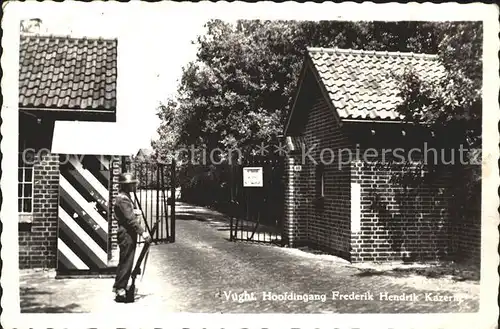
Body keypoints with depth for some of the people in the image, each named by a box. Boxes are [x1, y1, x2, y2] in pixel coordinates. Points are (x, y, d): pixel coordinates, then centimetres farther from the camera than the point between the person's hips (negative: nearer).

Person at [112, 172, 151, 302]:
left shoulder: (125, 197, 16)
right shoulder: (123, 199, -18)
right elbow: (130, 219, -24)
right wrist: (142, 232, -25)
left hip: (128, 234, 11)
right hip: (126, 234, -11)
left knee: (124, 261, 18)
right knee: (126, 262, -6)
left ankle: (118, 286, 28)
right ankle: (120, 290, 0)